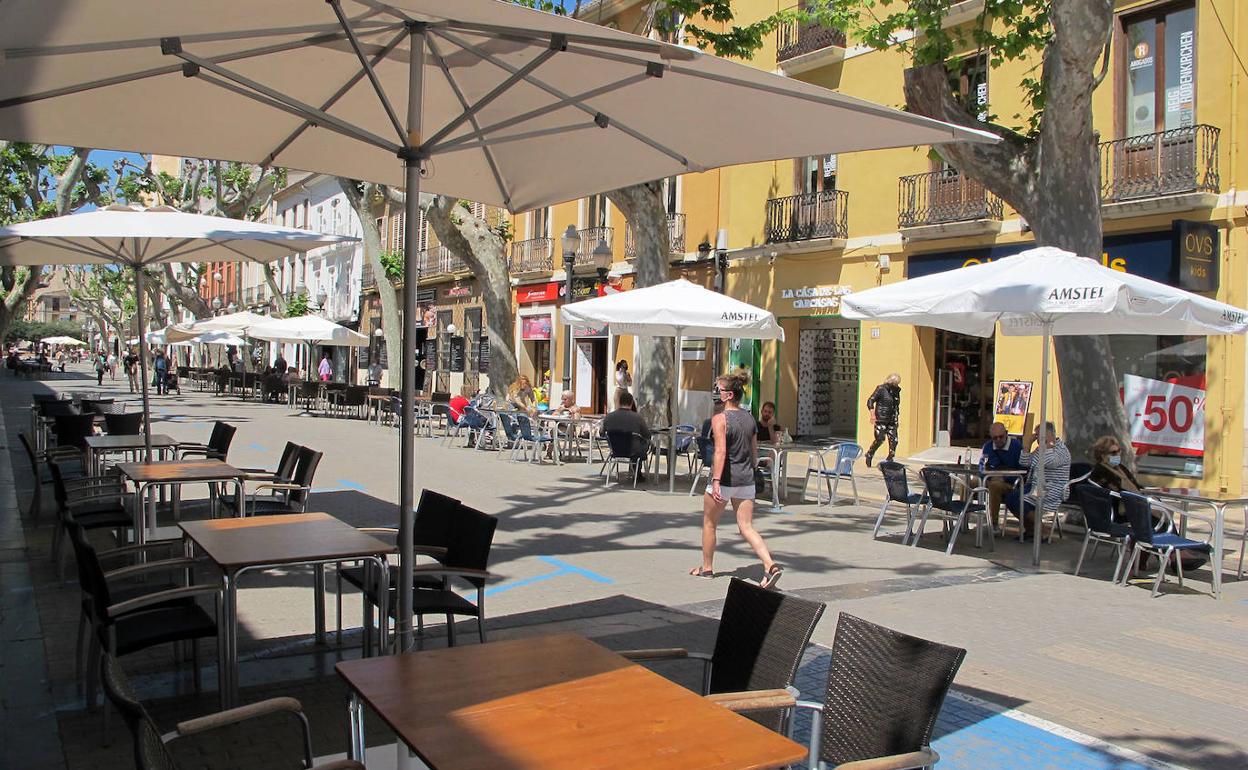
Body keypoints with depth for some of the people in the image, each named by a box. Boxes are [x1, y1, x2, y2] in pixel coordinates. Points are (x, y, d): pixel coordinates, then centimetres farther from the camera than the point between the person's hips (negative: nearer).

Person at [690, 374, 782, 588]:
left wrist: (716, 481, -27)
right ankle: (771, 566, -11)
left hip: (725, 480, -6)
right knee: (747, 528, 6)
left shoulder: (720, 419, -14)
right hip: (746, 480, 6)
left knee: (709, 523, 15)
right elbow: (754, 451, 13)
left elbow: (721, 451, -24)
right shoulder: (749, 418, 7)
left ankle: (707, 568, 27)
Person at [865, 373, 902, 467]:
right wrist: (873, 415, -18)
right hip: (881, 419, -6)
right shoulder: (881, 389, -7)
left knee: (894, 440, -3)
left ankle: (890, 460, 7)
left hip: (892, 420, 6)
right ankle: (869, 455, 15)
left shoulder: (896, 391, 12)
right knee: (880, 439, -8)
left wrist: (896, 416, 20)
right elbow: (870, 401, -9)